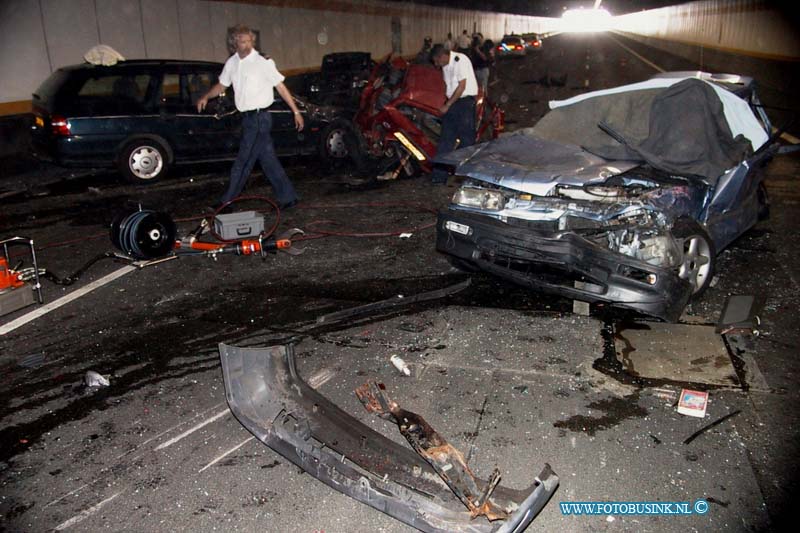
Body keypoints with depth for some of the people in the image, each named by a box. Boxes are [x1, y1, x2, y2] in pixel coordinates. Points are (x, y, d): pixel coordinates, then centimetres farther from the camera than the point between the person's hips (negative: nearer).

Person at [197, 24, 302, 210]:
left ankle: (228, 202, 8)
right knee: (268, 160, 9)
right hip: (248, 117, 7)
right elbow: (222, 85, 22)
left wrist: (296, 112, -9)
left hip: (259, 117, -7)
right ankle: (288, 197, 16)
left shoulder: (263, 62, -10)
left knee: (243, 162, -2)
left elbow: (281, 87, -8)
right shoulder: (232, 63, 10)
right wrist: (206, 97, 5)